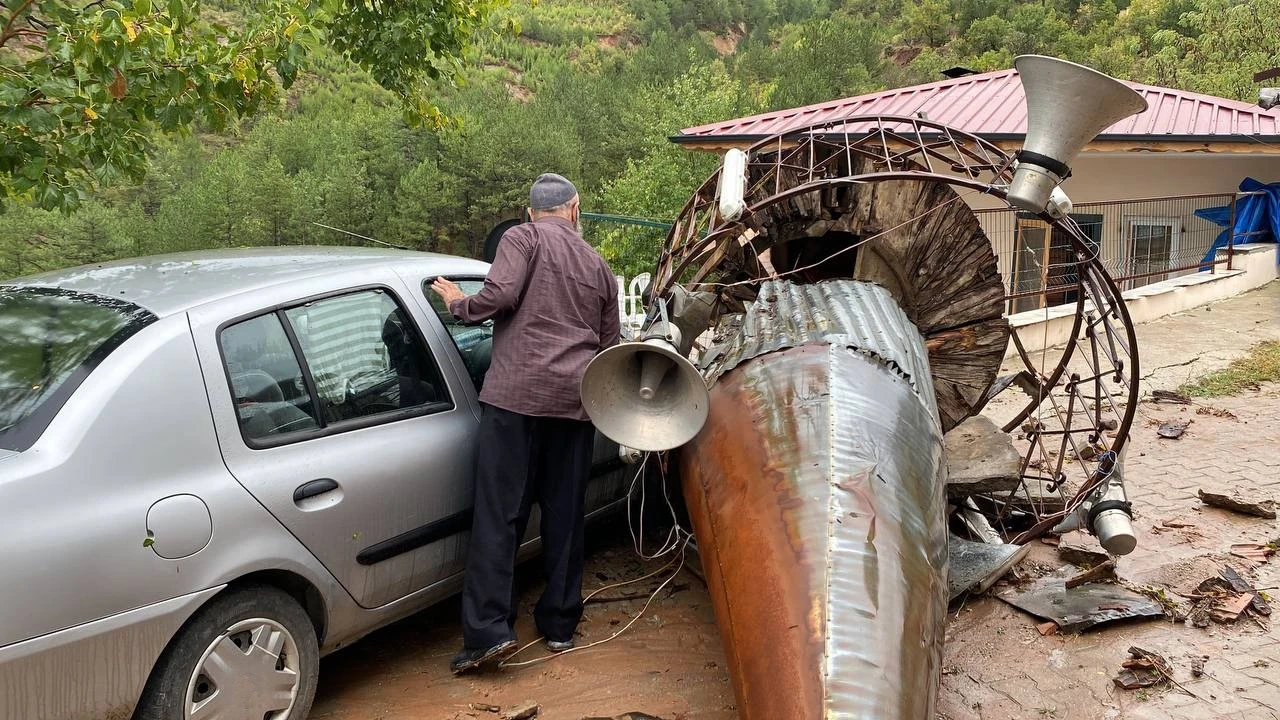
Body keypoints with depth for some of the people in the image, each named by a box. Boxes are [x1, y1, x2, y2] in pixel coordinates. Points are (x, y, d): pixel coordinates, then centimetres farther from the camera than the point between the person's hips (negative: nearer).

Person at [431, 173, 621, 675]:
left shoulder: (523, 238, 3)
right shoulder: (599, 266, 19)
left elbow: (499, 295, -13)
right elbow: (609, 346, 21)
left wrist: (458, 304, 6)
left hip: (517, 392, -5)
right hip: (575, 397, 5)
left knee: (498, 515, -3)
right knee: (565, 516, 12)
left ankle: (489, 631, -6)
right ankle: (560, 625, 20)